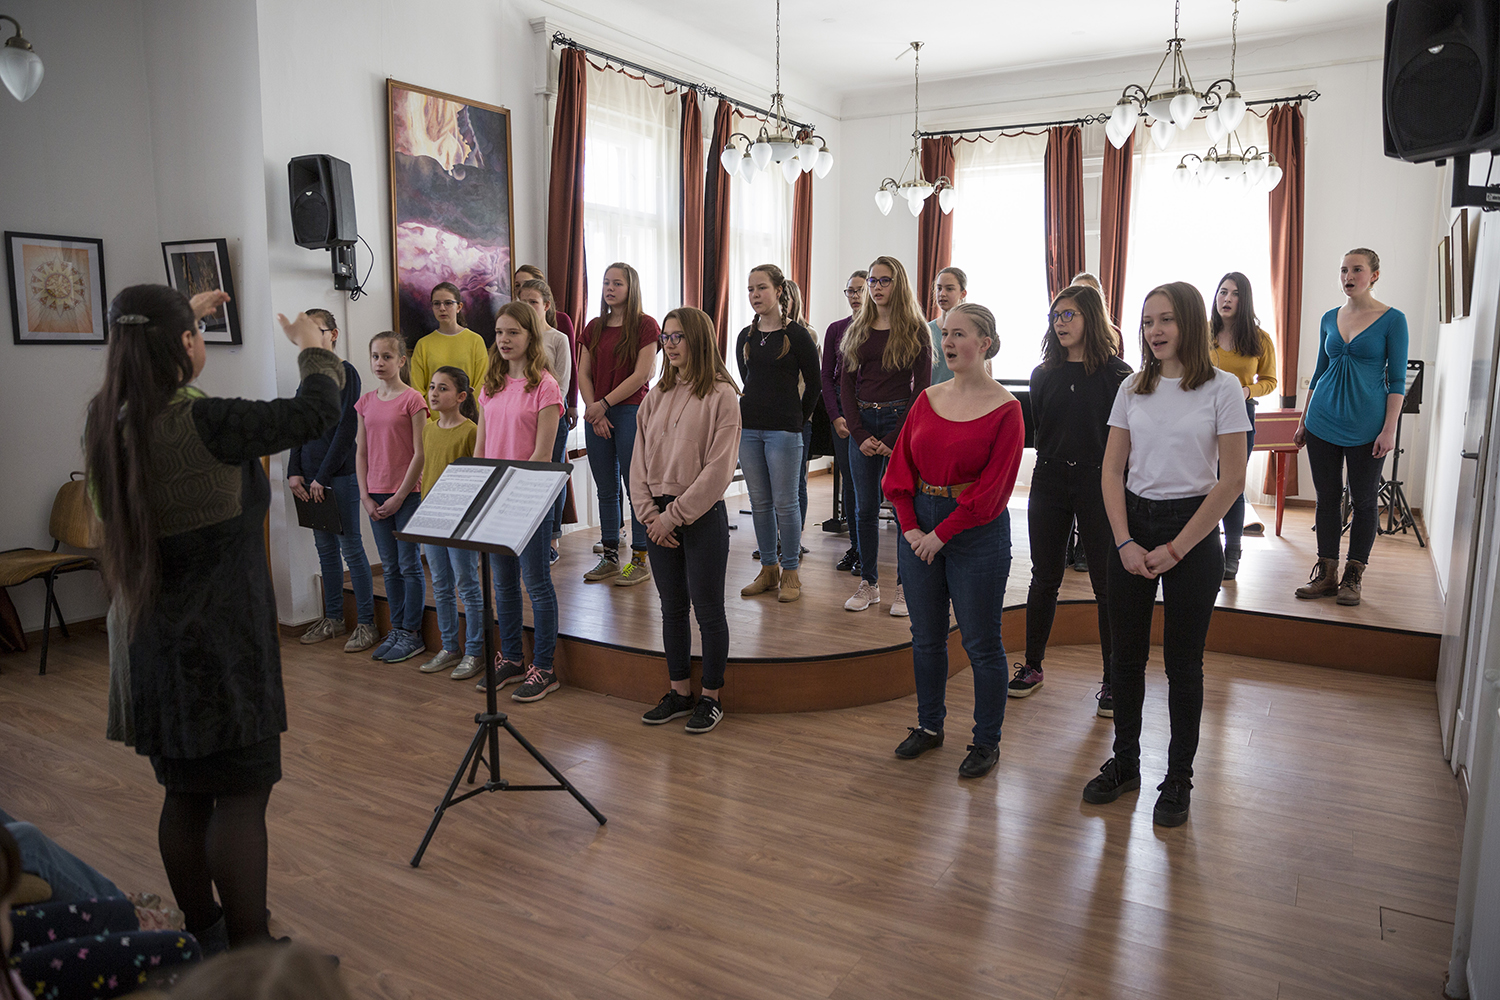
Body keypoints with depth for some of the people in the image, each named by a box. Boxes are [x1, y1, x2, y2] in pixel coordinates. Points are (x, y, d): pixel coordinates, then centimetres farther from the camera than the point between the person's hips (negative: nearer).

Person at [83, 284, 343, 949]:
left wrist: (181, 315, 33)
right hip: (222, 641, -8)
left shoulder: (108, 423, 1)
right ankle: (249, 955, 11)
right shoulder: (206, 424, -21)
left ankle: (200, 936, 33)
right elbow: (318, 411, -16)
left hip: (153, 639, 8)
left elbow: (141, 370, 24)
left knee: (185, 795, 18)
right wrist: (313, 349, 2)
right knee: (242, 793, 2)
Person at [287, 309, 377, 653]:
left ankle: (366, 624, 4)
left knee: (351, 548, -3)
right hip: (311, 476, 7)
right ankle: (333, 618, 23)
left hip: (340, 476, -7)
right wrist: (295, 472, 4)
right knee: (325, 547, 13)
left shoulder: (345, 373, -7)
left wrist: (324, 476, -14)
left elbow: (346, 428, -13)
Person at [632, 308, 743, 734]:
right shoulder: (656, 397, 9)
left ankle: (711, 697, 18)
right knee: (672, 608, 13)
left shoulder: (721, 395, -8)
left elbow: (718, 468, -14)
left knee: (708, 610, 4)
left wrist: (674, 515, -15)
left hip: (703, 516, -5)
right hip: (659, 517, 6)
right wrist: (650, 513, -5)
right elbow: (640, 462, 8)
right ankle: (679, 691, 27)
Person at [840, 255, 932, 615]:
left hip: (900, 421, -3)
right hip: (861, 424, 4)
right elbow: (846, 385, 6)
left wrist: (894, 438, -12)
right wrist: (860, 434, -6)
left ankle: (904, 586, 11)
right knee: (865, 508, 7)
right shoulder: (857, 330, 10)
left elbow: (922, 389, -5)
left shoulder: (915, 331, 0)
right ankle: (868, 583, 17)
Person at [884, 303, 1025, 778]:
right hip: (919, 529, 5)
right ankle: (929, 725, 32)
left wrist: (942, 534, -13)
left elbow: (992, 486, -12)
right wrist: (911, 527, -5)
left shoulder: (1005, 409, -9)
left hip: (977, 533, -5)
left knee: (981, 643, 5)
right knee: (926, 636, 15)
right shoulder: (928, 399, 6)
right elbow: (900, 466, 6)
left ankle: (987, 742, 21)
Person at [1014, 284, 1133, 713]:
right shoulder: (1043, 374, 7)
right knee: (1044, 578, 11)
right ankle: (1032, 666, 25)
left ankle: (1112, 681, 15)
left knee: (1107, 584, 3)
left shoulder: (1116, 374, -5)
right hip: (1050, 482, 4)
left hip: (1098, 484, -3)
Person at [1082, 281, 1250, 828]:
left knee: (1183, 663, 6)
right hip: (1132, 525, 3)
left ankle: (1178, 778, 22)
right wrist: (1125, 543, -7)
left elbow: (1232, 480, -8)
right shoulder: (1132, 389, 5)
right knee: (1126, 656, 10)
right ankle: (1124, 764, 27)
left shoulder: (1222, 388, -6)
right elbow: (1112, 471, 4)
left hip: (1193, 529, -3)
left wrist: (1175, 548, -11)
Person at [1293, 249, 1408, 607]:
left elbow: (1397, 380, -5)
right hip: (1324, 421, 4)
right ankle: (1326, 574, 15)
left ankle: (1353, 577, 14)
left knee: (1363, 500, 4)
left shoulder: (1392, 319, -3)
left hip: (1366, 425, -4)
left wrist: (1389, 430, -12)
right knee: (1327, 497, 7)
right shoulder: (1329, 319, 8)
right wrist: (1304, 420, 13)